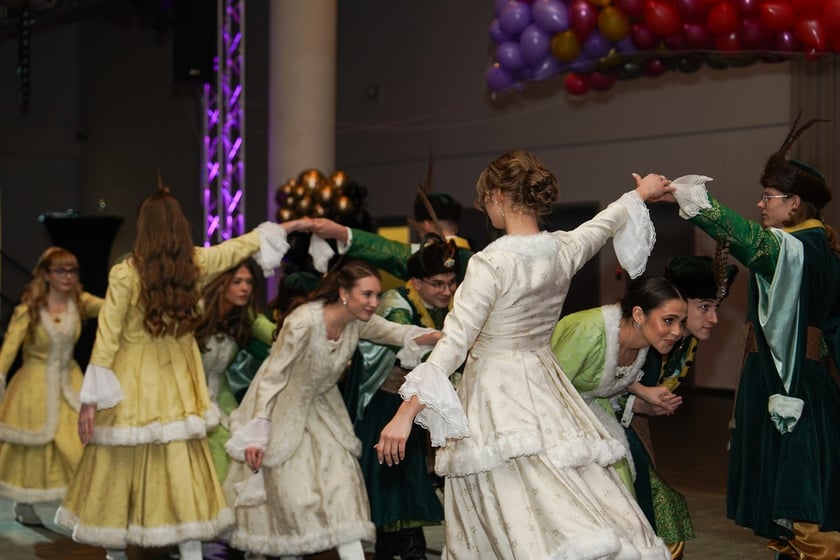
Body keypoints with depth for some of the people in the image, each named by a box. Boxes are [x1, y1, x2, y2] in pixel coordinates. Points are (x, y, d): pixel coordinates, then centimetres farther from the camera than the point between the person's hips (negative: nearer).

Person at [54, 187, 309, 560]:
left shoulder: (125, 274, -11)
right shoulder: (194, 264, -2)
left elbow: (107, 338, -11)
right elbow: (239, 247, 14)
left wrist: (90, 399, -7)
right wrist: (284, 227, 31)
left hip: (131, 383, -3)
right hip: (177, 381, 3)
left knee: (120, 472, 9)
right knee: (180, 472, 7)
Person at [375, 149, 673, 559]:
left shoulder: (490, 264, -17)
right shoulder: (564, 249, 1)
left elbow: (453, 344, -21)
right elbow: (605, 223, 23)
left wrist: (406, 413, -20)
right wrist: (640, 193, 44)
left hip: (496, 392, -6)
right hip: (544, 386, 6)